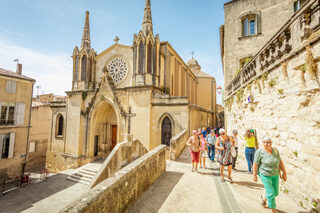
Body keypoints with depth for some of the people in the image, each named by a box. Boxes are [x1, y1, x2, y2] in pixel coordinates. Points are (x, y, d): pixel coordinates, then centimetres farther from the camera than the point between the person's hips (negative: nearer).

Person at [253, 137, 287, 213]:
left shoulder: (275, 150, -4)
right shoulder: (259, 152, -20)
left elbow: (280, 162, 4)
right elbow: (255, 164, -15)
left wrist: (284, 172, 2)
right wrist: (254, 175, -11)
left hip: (275, 175, 6)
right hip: (265, 175, -6)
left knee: (276, 192, 15)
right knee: (271, 193, 0)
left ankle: (264, 198, 43)